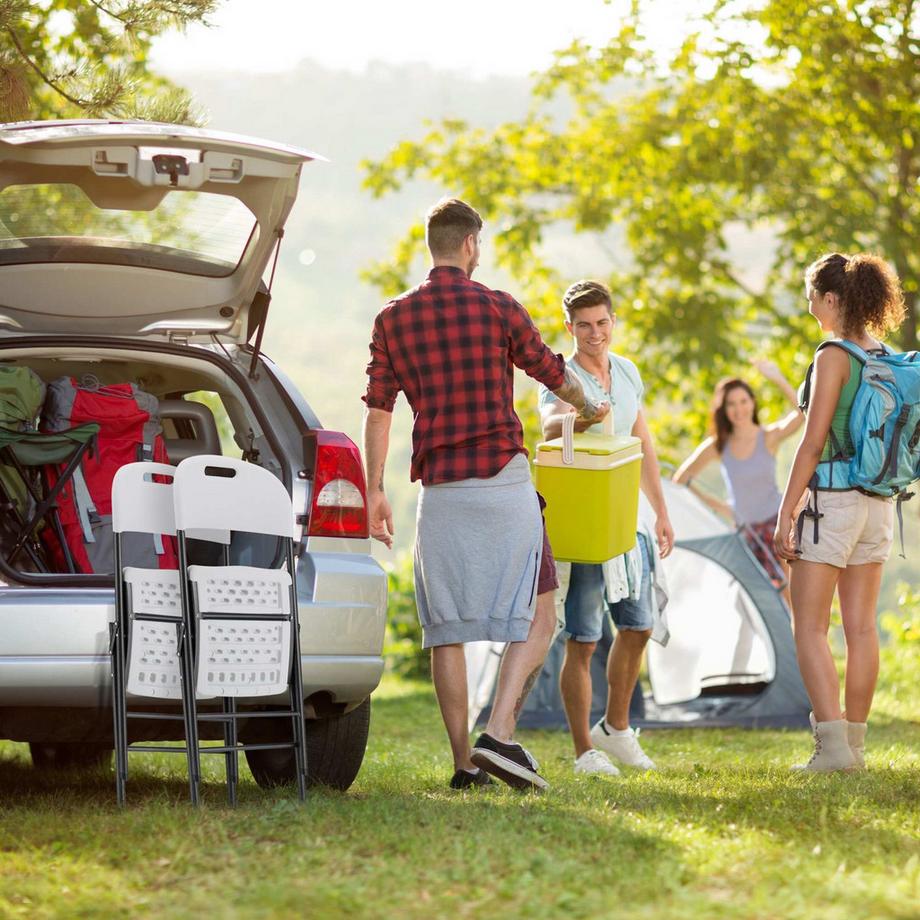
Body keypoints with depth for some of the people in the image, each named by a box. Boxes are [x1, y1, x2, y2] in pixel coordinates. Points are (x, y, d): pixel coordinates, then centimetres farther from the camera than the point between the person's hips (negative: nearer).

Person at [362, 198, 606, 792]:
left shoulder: (393, 319, 7)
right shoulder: (498, 308, -1)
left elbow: (378, 410, 5)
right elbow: (553, 373, 12)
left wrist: (375, 490, 9)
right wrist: (589, 409, 32)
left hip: (439, 490, 3)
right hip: (503, 480, -3)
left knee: (446, 629, 7)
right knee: (536, 618, 2)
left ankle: (464, 763, 6)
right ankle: (500, 736, -14)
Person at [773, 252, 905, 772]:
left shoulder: (835, 357, -12)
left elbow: (813, 442, -15)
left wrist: (785, 513, -12)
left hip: (833, 497, -7)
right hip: (878, 503, 7)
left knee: (810, 627, -3)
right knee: (862, 626, 9)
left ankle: (833, 744, -12)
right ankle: (855, 743, 12)